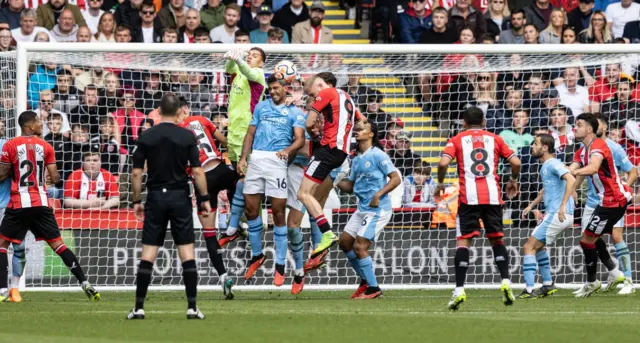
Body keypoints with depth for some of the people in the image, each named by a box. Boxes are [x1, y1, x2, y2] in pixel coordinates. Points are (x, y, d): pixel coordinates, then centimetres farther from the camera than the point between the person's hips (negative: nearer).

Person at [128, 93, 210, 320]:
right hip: (180, 197, -1)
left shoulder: (146, 137, 0)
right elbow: (197, 171, -7)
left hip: (155, 197, 1)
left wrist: (136, 201, 10)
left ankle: (139, 307, 1)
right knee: (187, 250, 2)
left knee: (148, 252, 3)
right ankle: (192, 307, -3)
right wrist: (204, 199, 2)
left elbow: (136, 173, 1)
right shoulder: (187, 136, -4)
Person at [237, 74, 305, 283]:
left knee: (278, 212, -4)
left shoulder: (295, 112, 8)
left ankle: (280, 266, 2)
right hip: (256, 159, 4)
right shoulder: (261, 107, 19)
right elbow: (250, 134, 18)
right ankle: (257, 255, 23)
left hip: (277, 160, -4)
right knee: (250, 209, 5)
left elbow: (300, 139, -3)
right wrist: (243, 158, 6)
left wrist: (288, 150, -23)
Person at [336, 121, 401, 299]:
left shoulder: (378, 155, -11)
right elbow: (350, 186, 19)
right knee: (345, 241, 9)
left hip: (378, 209, -9)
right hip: (362, 209, 9)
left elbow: (396, 178, -13)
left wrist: (379, 194, -24)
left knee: (359, 247, -11)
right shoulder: (356, 160, 13)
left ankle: (373, 288, 0)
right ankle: (365, 280, 22)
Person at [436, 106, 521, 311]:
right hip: (492, 196, 2)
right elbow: (515, 162, 6)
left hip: (468, 196, -2)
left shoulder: (457, 140, 8)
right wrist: (513, 181, 23)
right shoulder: (494, 139, 14)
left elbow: (444, 162, -7)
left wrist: (440, 183, 10)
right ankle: (505, 281, -2)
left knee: (463, 241, -1)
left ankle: (459, 290, -9)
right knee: (497, 239, 14)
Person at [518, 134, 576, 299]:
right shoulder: (545, 167, 18)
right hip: (553, 214, 10)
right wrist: (531, 206, 27)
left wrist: (563, 206, -33)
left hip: (558, 215, -10)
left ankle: (529, 290, -13)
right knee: (537, 246, 24)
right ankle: (548, 285, 27)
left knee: (529, 247, -9)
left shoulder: (553, 164, -13)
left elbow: (571, 180, -28)